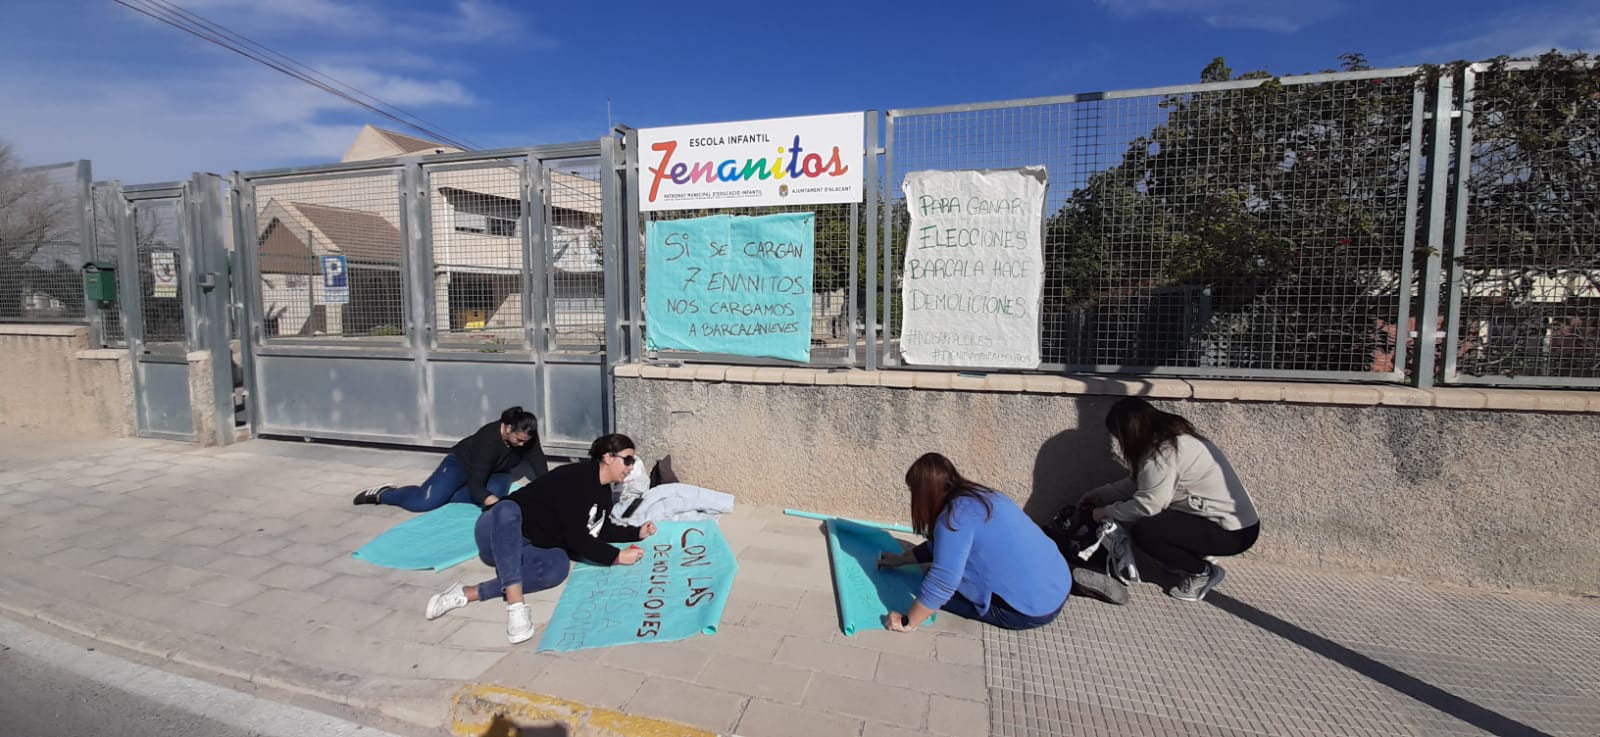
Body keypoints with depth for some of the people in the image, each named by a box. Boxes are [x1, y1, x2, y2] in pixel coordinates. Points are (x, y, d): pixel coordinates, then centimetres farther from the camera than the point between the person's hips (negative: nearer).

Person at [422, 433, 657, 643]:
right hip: (497, 533, -7)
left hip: (529, 548, 7)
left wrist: (638, 532, 12)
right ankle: (515, 605, -47)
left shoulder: (604, 492, 9)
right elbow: (576, 539, -23)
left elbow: (599, 530, 22)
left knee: (559, 565, -27)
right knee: (508, 508, -41)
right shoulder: (579, 477, -20)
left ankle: (469, 594, -24)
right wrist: (617, 557, -19)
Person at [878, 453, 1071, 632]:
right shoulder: (976, 496, 8)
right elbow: (939, 546, 23)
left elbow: (942, 583, -24)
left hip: (1032, 608, -9)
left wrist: (907, 622, -13)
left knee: (933, 586, 3)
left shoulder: (956, 515, -20)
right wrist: (900, 559, 29)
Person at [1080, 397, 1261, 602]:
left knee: (1143, 531, -21)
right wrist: (1099, 495, 17)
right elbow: (1135, 484, 13)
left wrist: (1106, 512, -7)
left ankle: (1203, 572, -1)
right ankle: (1193, 557, 14)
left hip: (1233, 532, -10)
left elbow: (1147, 505, -22)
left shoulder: (1164, 452, -25)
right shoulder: (1170, 437, 5)